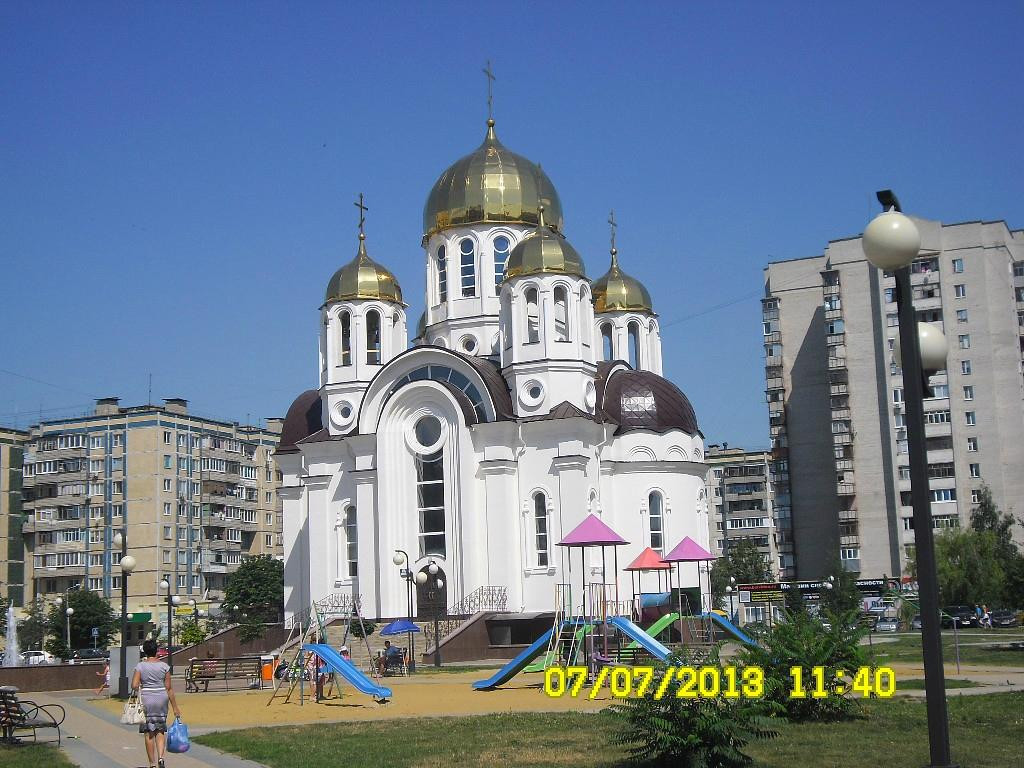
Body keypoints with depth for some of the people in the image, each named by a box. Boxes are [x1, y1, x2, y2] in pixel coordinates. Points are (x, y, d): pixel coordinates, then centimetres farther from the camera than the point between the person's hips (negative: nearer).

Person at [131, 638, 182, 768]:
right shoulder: (164, 666, -1)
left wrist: (140, 688, 11)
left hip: (146, 700, -1)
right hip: (161, 699, 1)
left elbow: (134, 686, -13)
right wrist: (175, 707, 2)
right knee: (160, 730, 13)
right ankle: (161, 757, -8)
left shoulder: (140, 666, -4)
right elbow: (169, 688, -2)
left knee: (149, 733, 6)